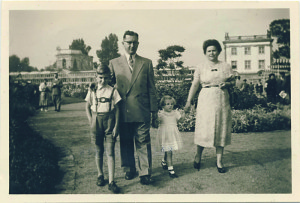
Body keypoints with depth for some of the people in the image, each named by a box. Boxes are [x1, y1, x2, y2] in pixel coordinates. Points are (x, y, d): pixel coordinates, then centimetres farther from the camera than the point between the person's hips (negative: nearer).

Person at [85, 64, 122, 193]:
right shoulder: (92, 90, 5)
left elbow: (116, 109, 1)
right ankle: (100, 175, 30)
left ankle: (111, 182, -1)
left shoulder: (113, 91, 0)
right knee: (98, 151, 11)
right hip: (96, 121, 2)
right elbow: (87, 107, 11)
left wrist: (116, 125, -4)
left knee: (110, 152, -3)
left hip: (109, 121, -2)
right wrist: (91, 121, 0)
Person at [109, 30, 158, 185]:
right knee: (125, 143, 11)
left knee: (143, 143, 1)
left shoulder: (146, 63, 8)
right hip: (123, 111, 1)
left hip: (141, 111, -1)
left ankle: (145, 173, 10)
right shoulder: (114, 63, 9)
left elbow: (151, 88, 8)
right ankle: (129, 170, 28)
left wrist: (154, 109, 4)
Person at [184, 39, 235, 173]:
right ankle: (198, 156, 22)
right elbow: (194, 85, 3)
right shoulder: (201, 68, 6)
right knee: (203, 129, -2)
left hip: (222, 102, 2)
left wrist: (227, 84, -9)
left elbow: (233, 82, 14)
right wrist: (188, 102, -2)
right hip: (206, 101, -2)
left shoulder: (226, 67, 9)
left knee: (221, 130, 4)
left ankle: (219, 161, 14)